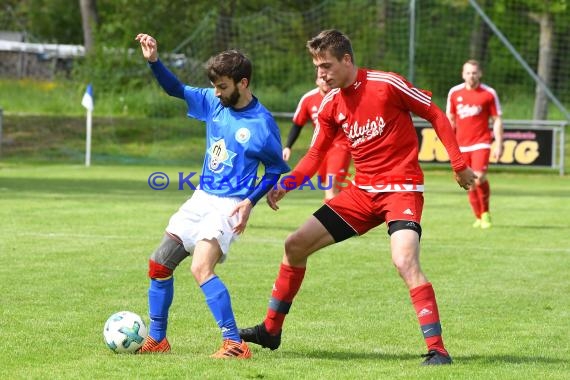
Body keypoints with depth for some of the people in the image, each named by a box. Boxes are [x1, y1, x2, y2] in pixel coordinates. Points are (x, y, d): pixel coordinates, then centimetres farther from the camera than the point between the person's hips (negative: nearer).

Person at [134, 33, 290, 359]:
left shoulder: (262, 124, -15)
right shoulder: (214, 102, 1)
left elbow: (278, 169, -6)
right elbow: (177, 90, 10)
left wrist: (250, 201, -16)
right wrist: (154, 60, -6)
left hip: (229, 206, -8)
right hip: (202, 198, 8)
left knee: (201, 268, -26)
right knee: (159, 264, 10)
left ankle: (235, 344, -24)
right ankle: (156, 339, 25)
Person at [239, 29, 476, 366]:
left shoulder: (387, 84, -13)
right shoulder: (331, 105, 5)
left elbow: (436, 116, -5)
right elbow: (315, 156, 11)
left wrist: (459, 165, -8)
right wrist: (285, 184, -6)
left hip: (402, 189, -7)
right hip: (363, 192, 7)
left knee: (405, 262, -29)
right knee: (296, 244, 6)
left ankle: (437, 349, -23)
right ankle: (271, 330, 19)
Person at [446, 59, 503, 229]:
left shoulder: (489, 93, -2)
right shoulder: (454, 92, 5)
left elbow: (497, 120, 2)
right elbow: (450, 119, 15)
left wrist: (499, 145, -3)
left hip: (481, 143, -3)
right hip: (462, 145, 3)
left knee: (479, 178, -19)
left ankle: (485, 212, 2)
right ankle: (479, 217, 19)